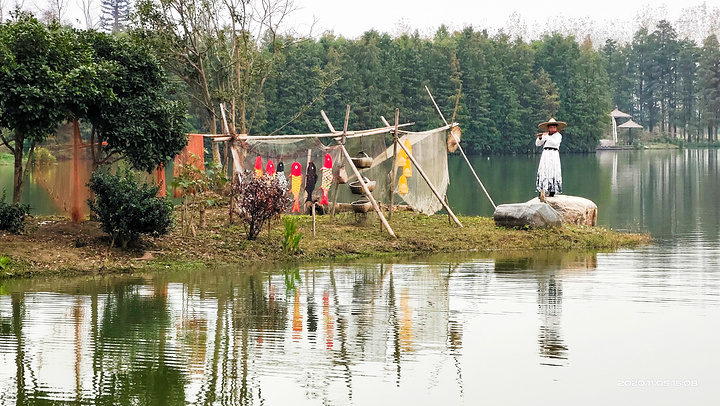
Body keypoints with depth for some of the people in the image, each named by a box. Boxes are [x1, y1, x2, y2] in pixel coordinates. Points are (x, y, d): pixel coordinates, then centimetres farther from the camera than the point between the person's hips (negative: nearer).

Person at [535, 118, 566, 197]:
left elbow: (555, 142, -14)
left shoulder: (558, 135, 5)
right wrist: (540, 138, -3)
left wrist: (547, 136, -13)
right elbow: (537, 144, 16)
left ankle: (552, 191, -12)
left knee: (553, 172, -11)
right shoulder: (545, 135, 19)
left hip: (553, 155, -4)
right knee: (543, 172, -6)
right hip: (545, 154, 4)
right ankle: (542, 191, -10)